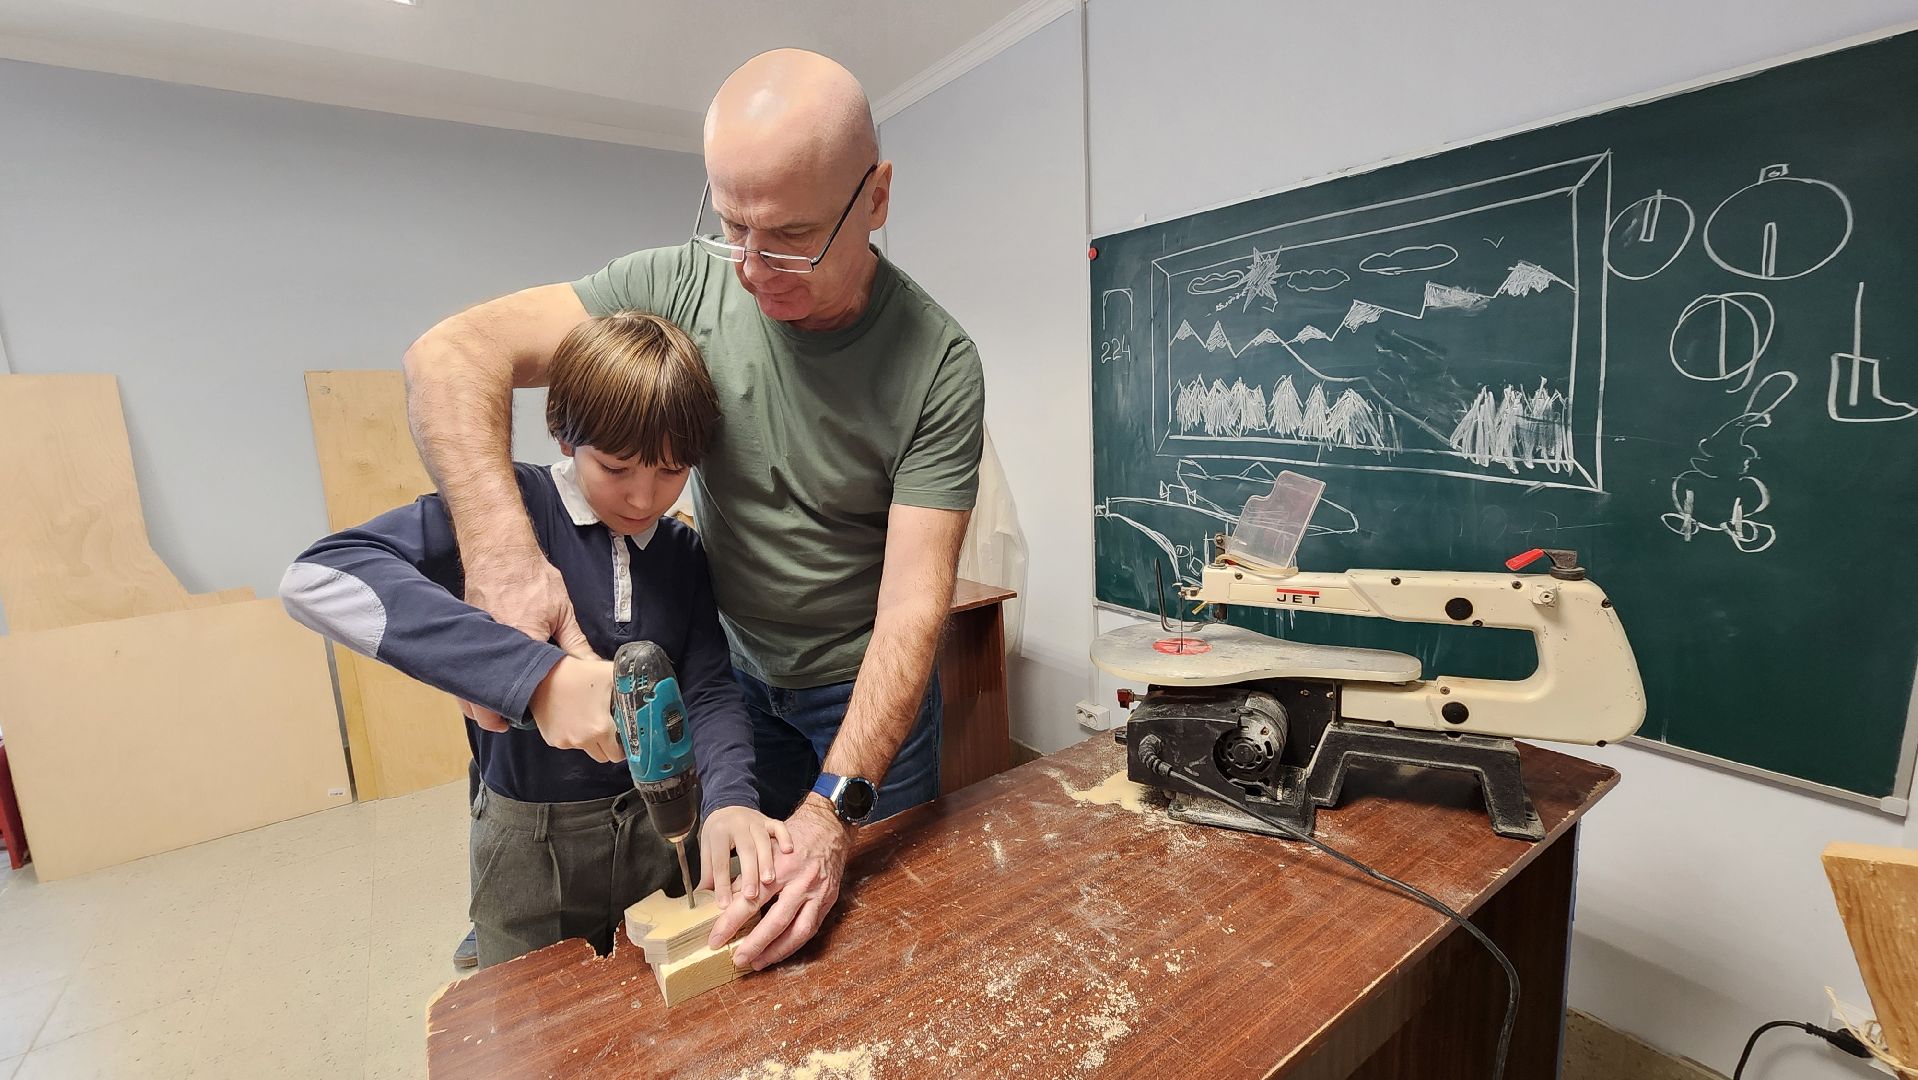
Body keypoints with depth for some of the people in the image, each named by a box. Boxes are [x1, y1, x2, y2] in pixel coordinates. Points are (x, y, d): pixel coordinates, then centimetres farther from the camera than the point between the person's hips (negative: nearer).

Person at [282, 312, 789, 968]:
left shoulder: (684, 553, -2)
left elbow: (710, 690, -6)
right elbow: (318, 576, -29)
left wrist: (730, 799, -26)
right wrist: (536, 676, -39)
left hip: (661, 823, 4)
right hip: (533, 841, -3)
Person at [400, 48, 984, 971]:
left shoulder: (938, 365, -23)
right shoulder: (686, 284, -14)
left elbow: (913, 602, -26)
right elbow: (453, 354, -17)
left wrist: (836, 806, -33)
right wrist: (501, 552, -34)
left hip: (866, 684, -2)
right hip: (736, 664, 3)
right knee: (744, 908, 17)